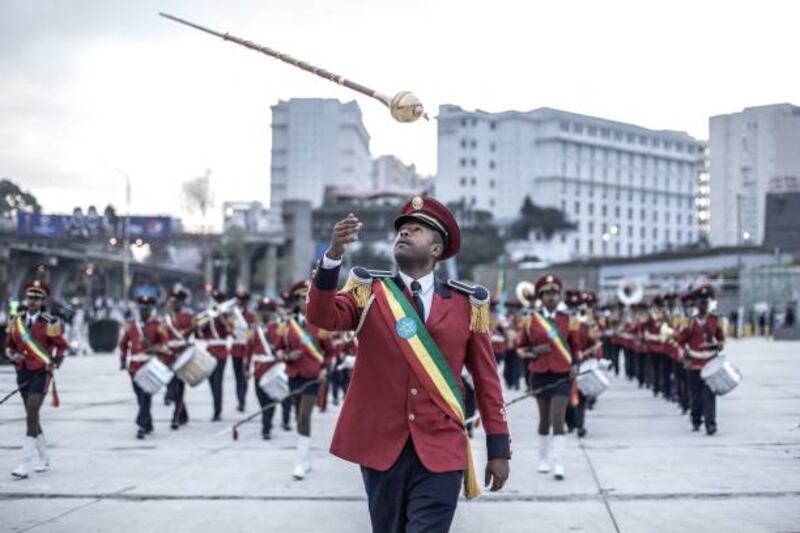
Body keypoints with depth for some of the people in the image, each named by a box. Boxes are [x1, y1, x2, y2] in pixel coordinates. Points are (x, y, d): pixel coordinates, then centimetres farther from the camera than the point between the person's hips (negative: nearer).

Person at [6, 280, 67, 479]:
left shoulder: (50, 323, -8)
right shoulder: (16, 320, 5)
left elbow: (61, 346, 2)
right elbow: (9, 345, 14)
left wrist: (54, 362, -13)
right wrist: (13, 355, -6)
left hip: (41, 372, -5)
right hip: (23, 372, 5)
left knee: (31, 414, -14)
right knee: (32, 415, 15)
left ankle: (26, 463, -15)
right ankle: (42, 459, 31)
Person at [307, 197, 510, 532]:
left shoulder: (466, 303, 5)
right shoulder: (369, 291, 6)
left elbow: (486, 378, 7)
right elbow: (322, 317, -13)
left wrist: (499, 448, 5)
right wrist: (334, 254, -28)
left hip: (441, 448, -1)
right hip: (381, 443, 1)